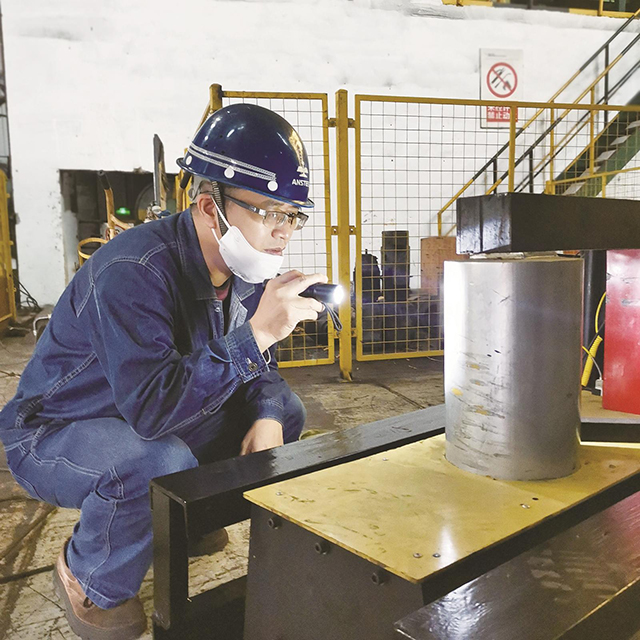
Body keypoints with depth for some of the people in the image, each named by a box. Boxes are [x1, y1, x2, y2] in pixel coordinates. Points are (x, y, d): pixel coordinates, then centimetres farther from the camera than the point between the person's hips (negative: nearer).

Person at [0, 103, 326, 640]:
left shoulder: (246, 267, -8)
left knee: (285, 411, -1)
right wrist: (255, 334, -45)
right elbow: (151, 407, -41)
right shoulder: (133, 272, -33)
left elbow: (258, 367, 2)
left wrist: (266, 416, -19)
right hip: (52, 433, -7)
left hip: (155, 422, 7)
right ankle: (90, 583, -4)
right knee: (162, 464, -38)